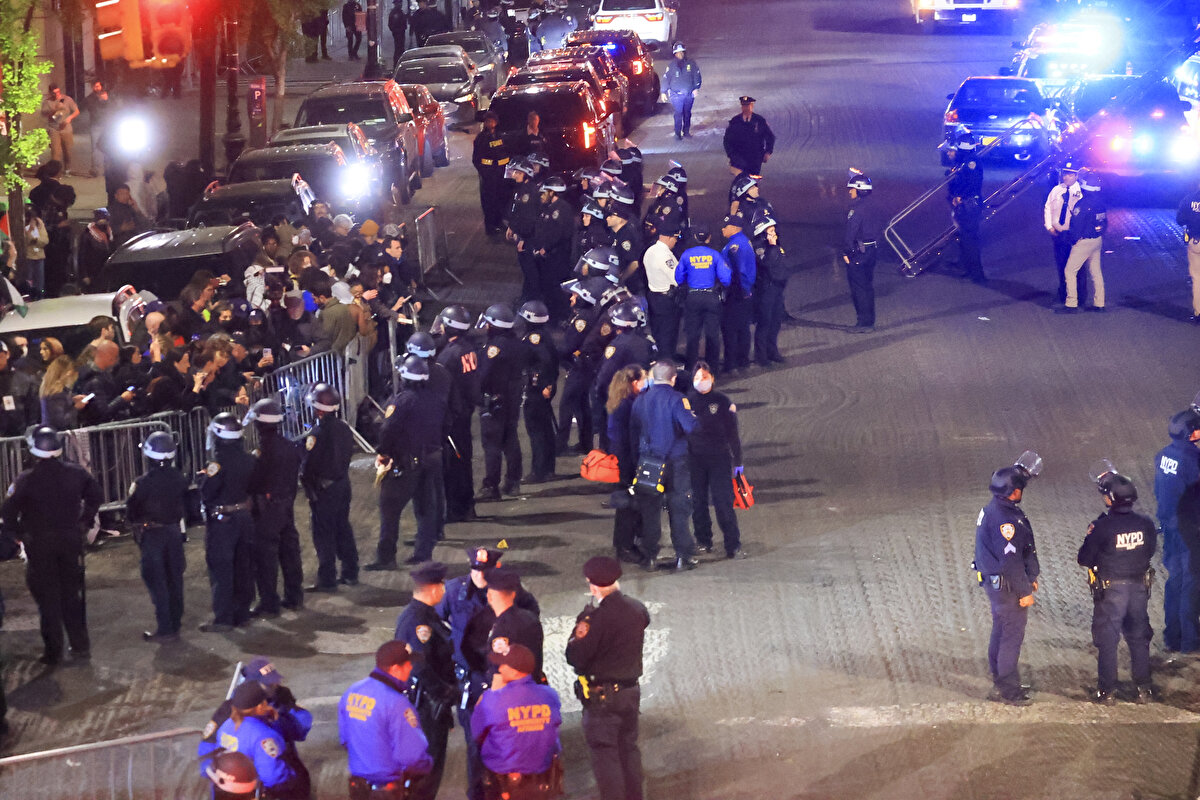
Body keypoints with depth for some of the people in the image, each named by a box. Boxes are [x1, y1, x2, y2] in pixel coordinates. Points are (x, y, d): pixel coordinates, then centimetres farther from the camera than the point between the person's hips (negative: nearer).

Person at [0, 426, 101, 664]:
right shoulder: (76, 474, -5)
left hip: (40, 545, -3)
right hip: (71, 542, 3)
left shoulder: (25, 480, -15)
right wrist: (84, 522, 14)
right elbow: (96, 497, 6)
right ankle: (80, 646, 17)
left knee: (47, 600, 7)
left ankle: (53, 651, 9)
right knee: (72, 596, 15)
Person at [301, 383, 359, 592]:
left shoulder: (317, 433, -22)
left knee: (323, 534, 0)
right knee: (343, 529, 18)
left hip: (323, 488, -7)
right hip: (343, 484, 7)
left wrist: (308, 487, -4)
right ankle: (350, 573, 24)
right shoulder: (344, 428, 1)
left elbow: (309, 465, -18)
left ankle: (327, 580, 3)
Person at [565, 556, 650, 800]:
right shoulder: (637, 610, -3)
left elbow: (575, 658, -19)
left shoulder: (596, 618, -24)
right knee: (628, 749, 21)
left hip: (602, 697, -7)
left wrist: (580, 625, -10)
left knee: (604, 755, 1)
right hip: (631, 691, 7)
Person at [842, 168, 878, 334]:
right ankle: (869, 321, 22)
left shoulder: (857, 209, -20)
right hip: (871, 250, 9)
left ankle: (864, 323, -1)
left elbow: (850, 232, -21)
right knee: (867, 286, 15)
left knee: (858, 288, -2)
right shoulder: (870, 204, 5)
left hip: (858, 253, -9)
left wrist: (846, 252, -14)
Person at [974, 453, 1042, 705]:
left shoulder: (992, 509, 7)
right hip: (1007, 587, -10)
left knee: (1002, 632, 19)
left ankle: (1000, 683, 30)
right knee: (1012, 635, -2)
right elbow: (1011, 559, -25)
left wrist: (1029, 578, 21)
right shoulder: (1005, 519, -26)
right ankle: (1007, 689, 4)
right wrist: (1025, 591, -18)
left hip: (994, 582, 10)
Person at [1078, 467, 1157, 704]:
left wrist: (1091, 536, 2)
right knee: (1139, 639, 17)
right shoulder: (1145, 524, -7)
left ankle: (1106, 691, 11)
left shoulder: (1103, 527, -21)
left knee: (1107, 641, 7)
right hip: (1139, 587, 4)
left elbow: (1084, 559, -13)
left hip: (1111, 590, -4)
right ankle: (1144, 689, 21)